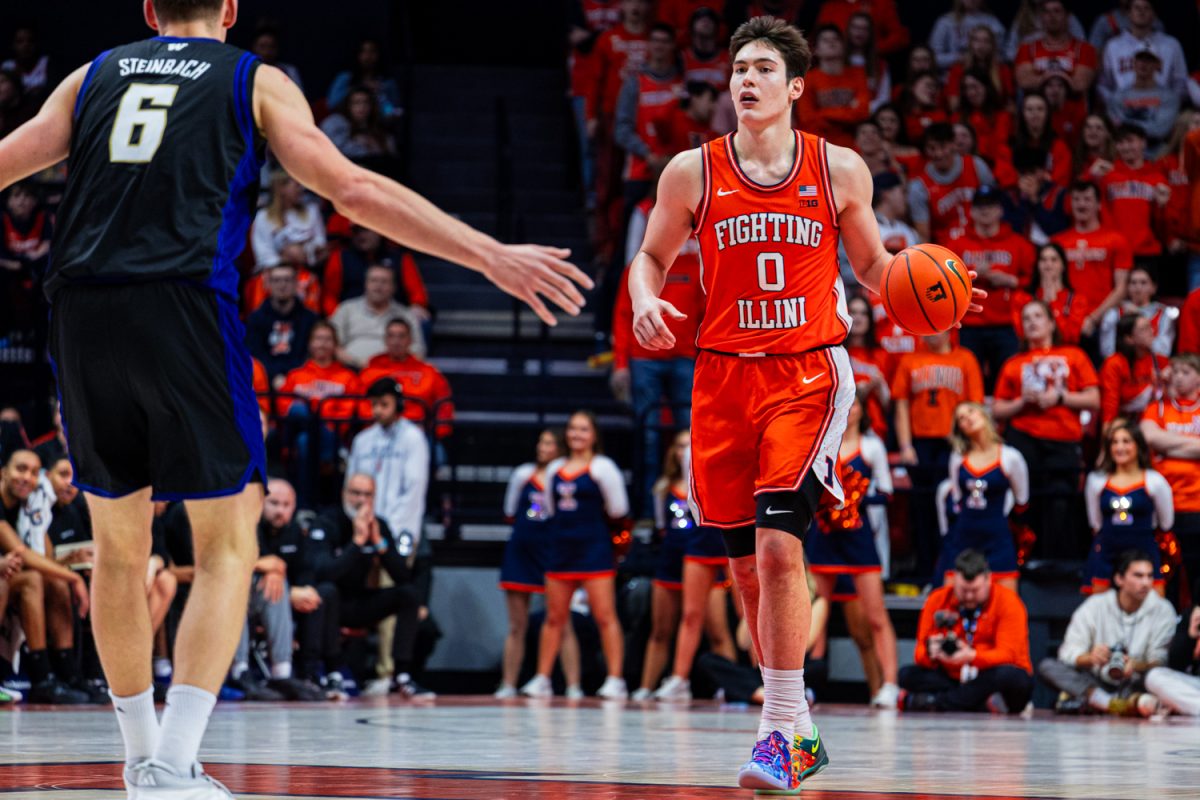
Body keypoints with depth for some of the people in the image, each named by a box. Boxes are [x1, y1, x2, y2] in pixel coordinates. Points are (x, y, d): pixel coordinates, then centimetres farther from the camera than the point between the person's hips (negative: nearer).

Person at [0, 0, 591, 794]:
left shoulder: (93, 76, 21)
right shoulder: (256, 82, 13)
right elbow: (355, 191, 2)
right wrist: (493, 256, 2)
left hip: (83, 312, 4)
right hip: (186, 310, -4)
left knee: (120, 542, 17)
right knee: (228, 543, 3)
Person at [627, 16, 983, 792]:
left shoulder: (839, 169, 0)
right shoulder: (692, 172, 2)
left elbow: (873, 262, 13)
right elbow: (653, 255, 14)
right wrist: (645, 300, -8)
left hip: (809, 374, -3)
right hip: (725, 377, 3)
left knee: (778, 544, -19)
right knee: (747, 562, 7)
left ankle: (781, 732, -15)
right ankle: (798, 730, 22)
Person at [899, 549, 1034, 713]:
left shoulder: (1007, 601, -8)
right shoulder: (937, 600, 1)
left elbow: (1009, 654, -17)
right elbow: (921, 654, -4)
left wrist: (972, 656, -35)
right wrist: (931, 653, -29)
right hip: (952, 679, 3)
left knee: (1010, 676, -36)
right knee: (908, 675, -20)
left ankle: (934, 702, -31)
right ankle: (985, 705, -32)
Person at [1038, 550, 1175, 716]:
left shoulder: (1163, 610, 0)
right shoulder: (1094, 606, 2)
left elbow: (1161, 661, -10)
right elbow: (1068, 652, -6)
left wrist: (1136, 666, -32)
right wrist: (1090, 658, -29)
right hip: (1095, 683, 2)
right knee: (1047, 666, -22)